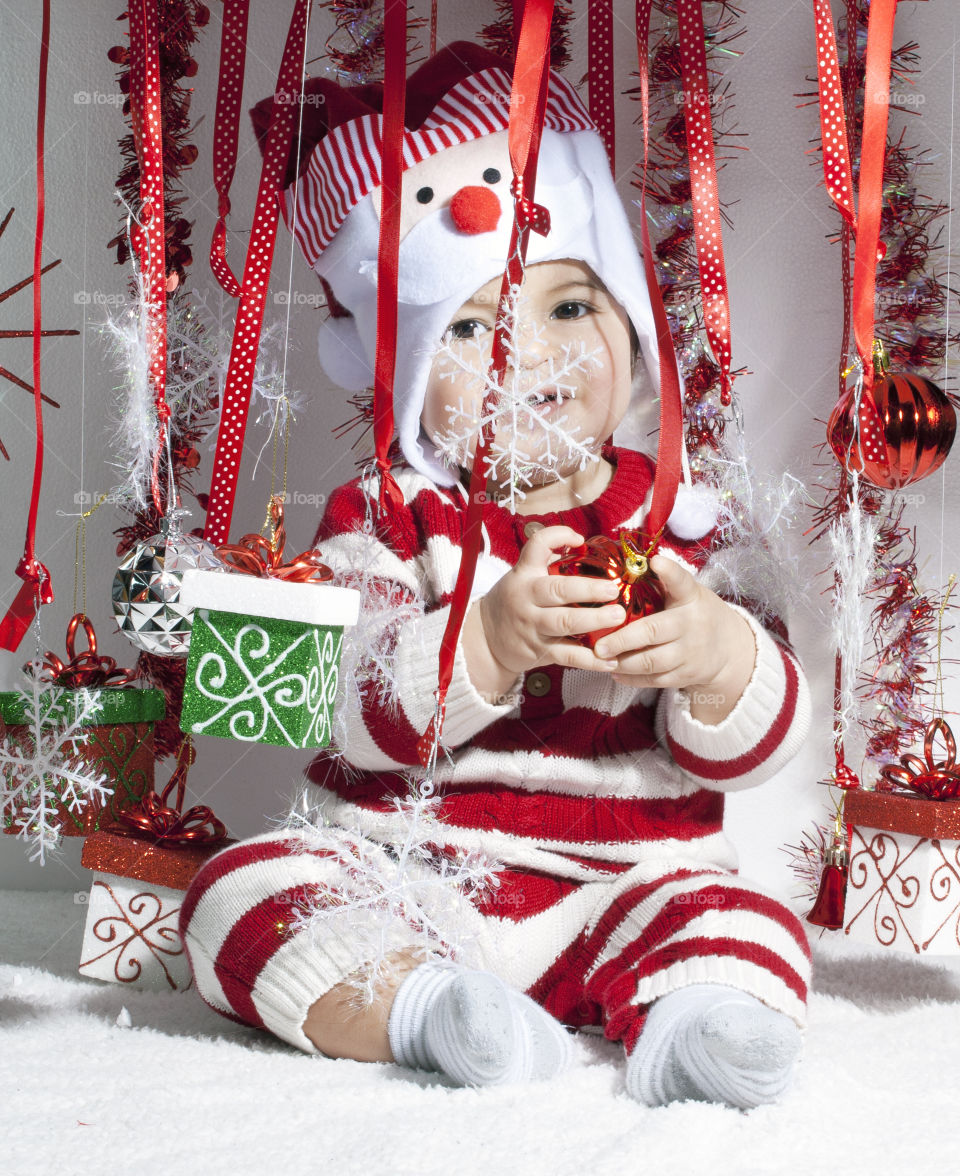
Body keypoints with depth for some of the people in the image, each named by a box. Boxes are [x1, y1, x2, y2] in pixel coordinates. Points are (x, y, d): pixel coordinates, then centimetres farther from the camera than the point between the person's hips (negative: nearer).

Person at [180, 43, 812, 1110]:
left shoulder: (672, 518, 2)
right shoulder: (386, 517, -1)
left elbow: (755, 744, -3)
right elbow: (343, 710, -17)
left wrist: (716, 656, -27)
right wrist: (487, 642, -34)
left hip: (616, 887, 0)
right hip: (399, 880, 0)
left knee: (749, 930, -24)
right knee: (242, 890, -22)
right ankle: (416, 1008, -34)